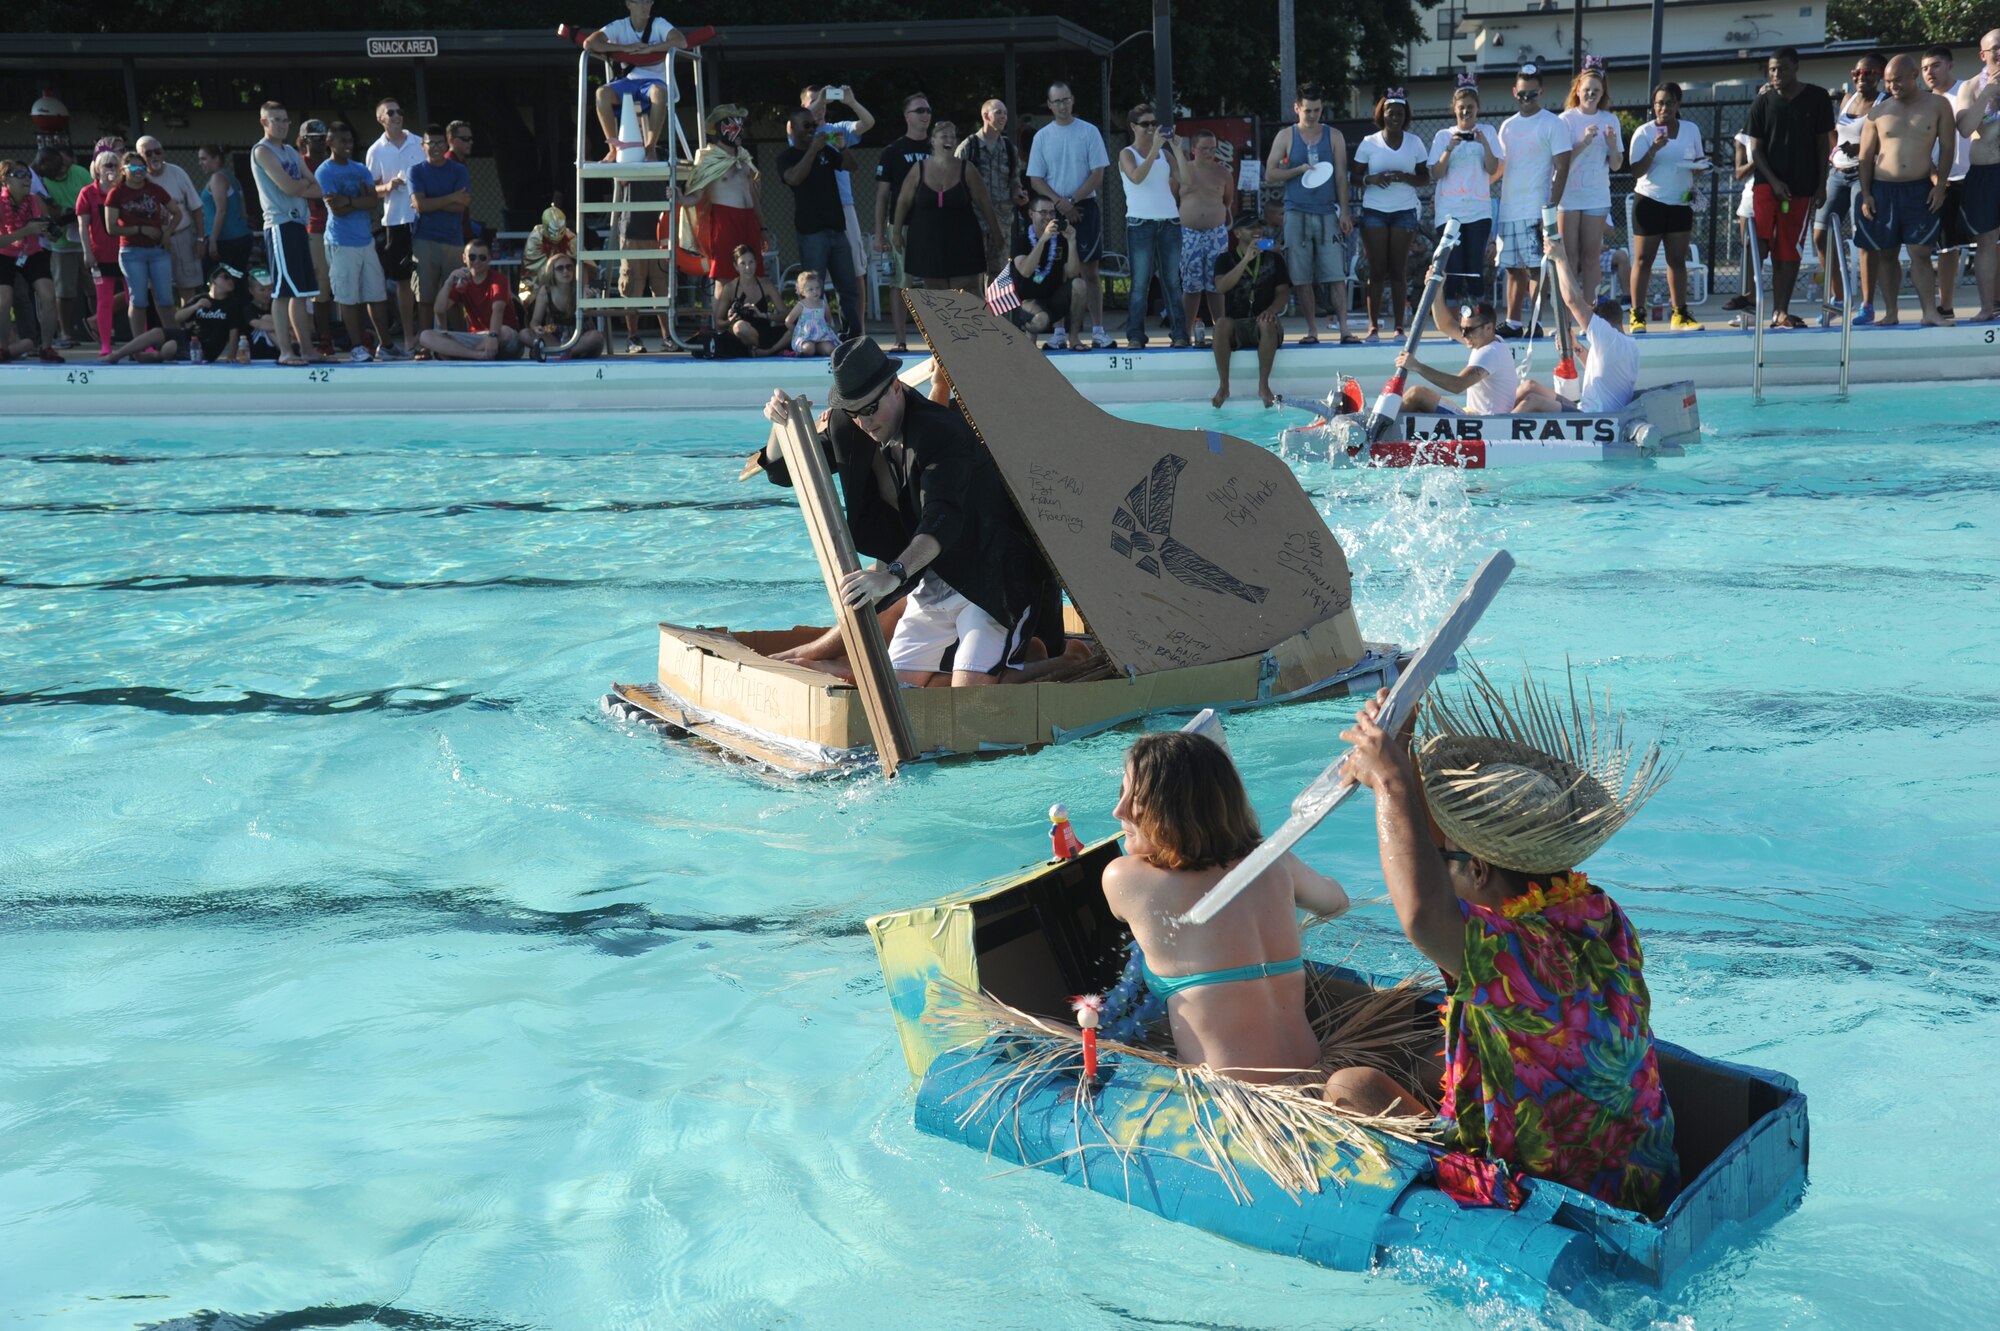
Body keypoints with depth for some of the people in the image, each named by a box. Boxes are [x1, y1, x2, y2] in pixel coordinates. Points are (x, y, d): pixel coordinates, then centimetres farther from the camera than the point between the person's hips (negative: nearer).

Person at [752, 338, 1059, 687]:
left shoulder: (941, 430, -23)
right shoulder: (853, 430, 2)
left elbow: (943, 518, -37)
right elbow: (783, 471, 7)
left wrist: (893, 574, -53)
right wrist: (783, 422, -15)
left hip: (992, 577, -7)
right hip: (932, 581, 7)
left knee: (968, 695, -22)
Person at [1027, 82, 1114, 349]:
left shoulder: (1089, 131, 1)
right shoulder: (1042, 136, 6)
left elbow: (1097, 175, -3)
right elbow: (1035, 179, 3)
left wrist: (1073, 200, -11)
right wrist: (1060, 202, -11)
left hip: (1085, 207, -1)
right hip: (1054, 210, 1)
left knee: (1089, 269, 1)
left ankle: (1098, 330, 0)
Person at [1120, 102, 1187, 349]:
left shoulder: (1165, 153, 14)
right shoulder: (1127, 154, 2)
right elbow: (1136, 177, -19)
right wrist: (1153, 149, -22)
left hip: (1169, 222, 4)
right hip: (1140, 223, -4)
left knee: (1173, 281, 2)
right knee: (1140, 282, -5)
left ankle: (1179, 333, 2)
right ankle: (1135, 336, -3)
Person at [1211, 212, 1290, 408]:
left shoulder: (1274, 258, 11)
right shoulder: (1226, 260, 8)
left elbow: (1283, 292, 3)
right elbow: (1221, 286, -12)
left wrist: (1271, 310, -19)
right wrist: (1246, 260, -21)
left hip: (1263, 322, 0)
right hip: (1237, 326, 0)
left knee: (1267, 323, -35)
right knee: (1222, 323, -34)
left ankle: (1263, 385, -31)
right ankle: (1223, 385, -29)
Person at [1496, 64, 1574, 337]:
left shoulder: (1553, 123, -2)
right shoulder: (1507, 126, 16)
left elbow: (1562, 168, -7)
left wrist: (1551, 207, -15)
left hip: (1536, 211, -6)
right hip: (1508, 209, 6)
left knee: (1536, 268, -8)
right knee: (1513, 269, 9)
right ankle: (1512, 323, 14)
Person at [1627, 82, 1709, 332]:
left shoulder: (1691, 129, 10)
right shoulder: (1644, 132, -2)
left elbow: (1698, 163, 17)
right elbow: (1637, 170, -9)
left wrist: (1701, 165, -6)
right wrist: (1654, 149, -22)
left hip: (1681, 202, 4)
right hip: (1649, 201, -4)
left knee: (1678, 259, 5)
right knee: (1643, 260, -4)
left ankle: (1680, 315, 7)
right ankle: (1637, 316, -3)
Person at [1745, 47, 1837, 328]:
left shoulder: (1817, 98, 2)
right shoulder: (1763, 102, 2)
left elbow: (1823, 143, 5)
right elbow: (1755, 149, 2)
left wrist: (1821, 185, 0)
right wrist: (1774, 182, -11)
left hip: (1802, 188, 1)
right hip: (1767, 183, -1)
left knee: (1789, 252, 3)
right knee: (1758, 242, -19)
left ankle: (1781, 312, 8)